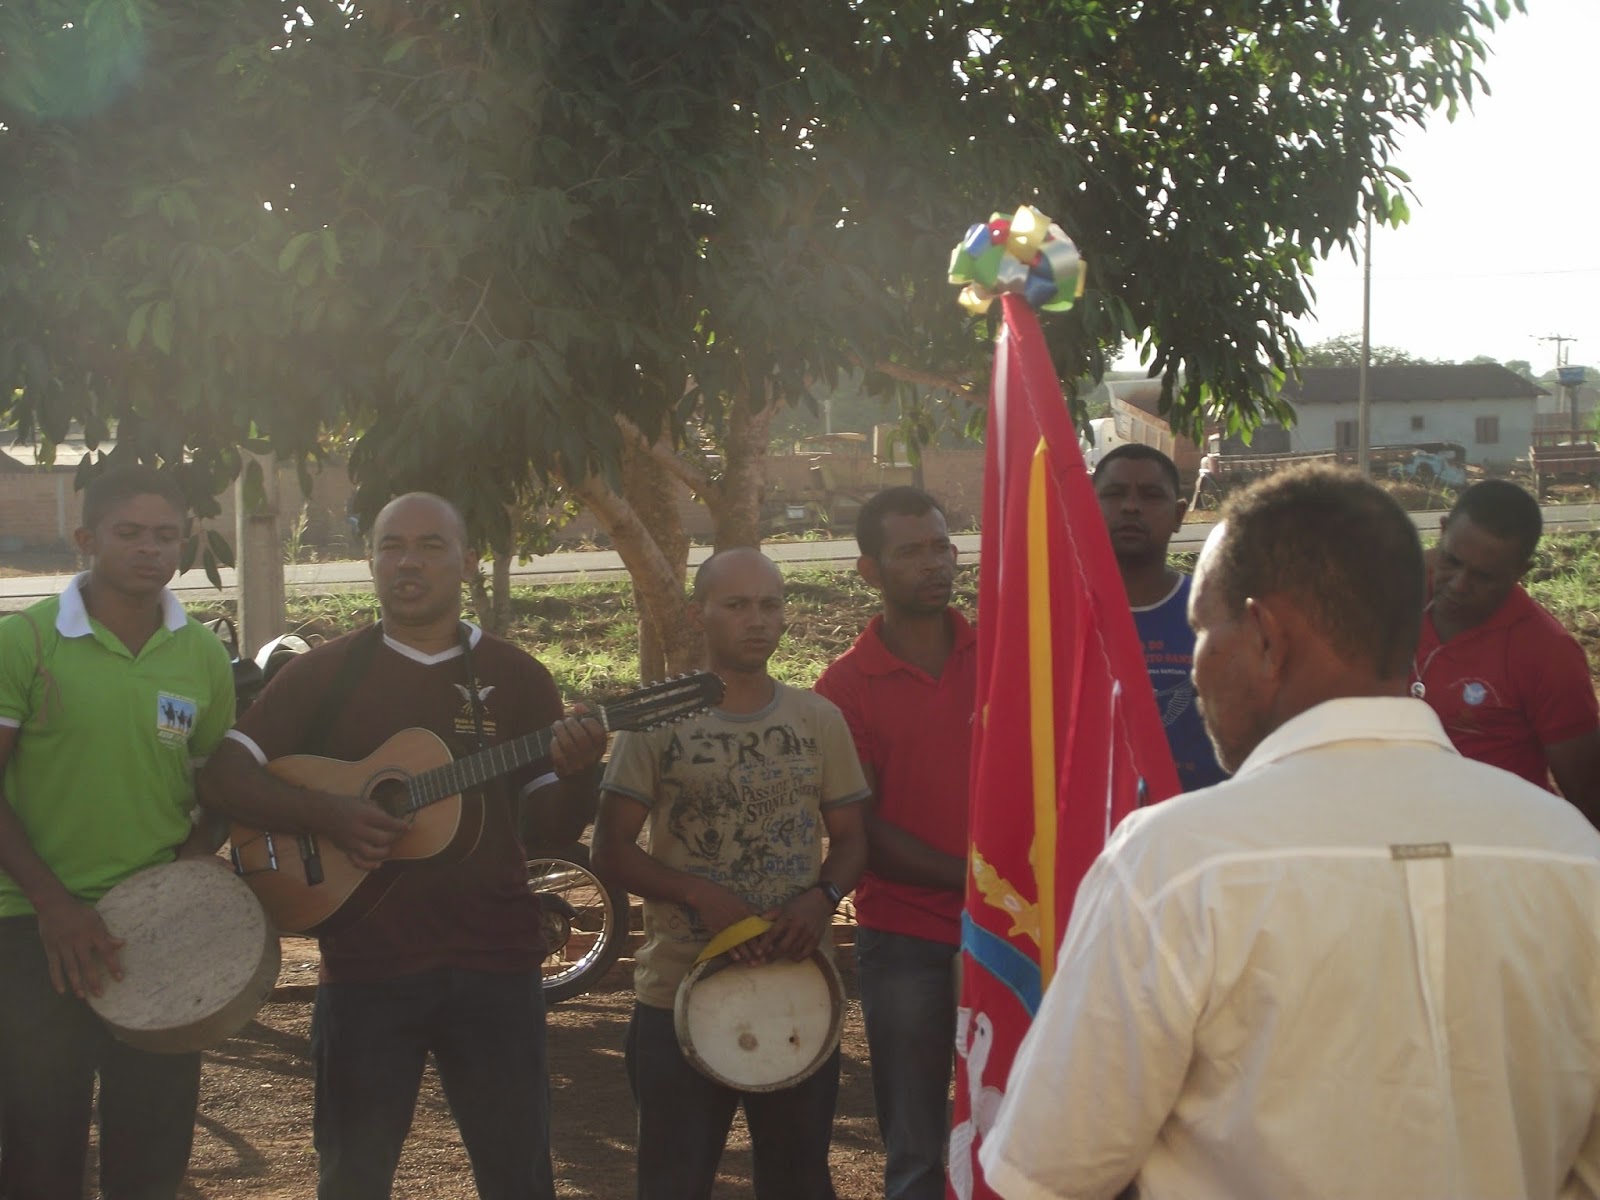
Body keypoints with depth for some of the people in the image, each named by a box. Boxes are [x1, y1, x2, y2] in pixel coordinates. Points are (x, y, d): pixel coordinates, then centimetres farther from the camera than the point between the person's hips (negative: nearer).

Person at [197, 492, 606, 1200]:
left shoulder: (514, 676, 5)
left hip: (493, 965, 0)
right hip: (364, 968, 0)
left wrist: (573, 772, -17)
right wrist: (327, 815, -18)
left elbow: (551, 818, 5)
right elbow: (221, 778, -3)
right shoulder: (325, 672, 2)